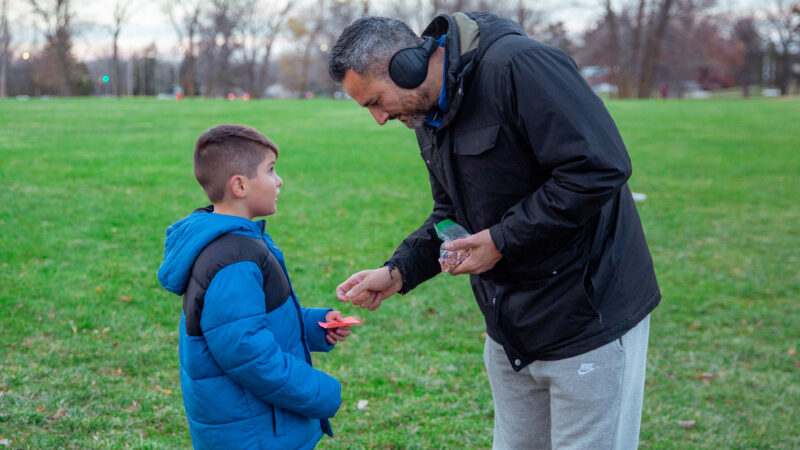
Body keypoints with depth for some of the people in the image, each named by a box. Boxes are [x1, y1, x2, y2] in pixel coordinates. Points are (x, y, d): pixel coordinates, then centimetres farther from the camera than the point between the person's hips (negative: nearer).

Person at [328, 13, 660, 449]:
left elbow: (601, 168, -29)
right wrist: (397, 272, 0)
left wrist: (503, 240, -22)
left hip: (588, 320, -8)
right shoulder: (429, 116, 7)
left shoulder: (519, 66, -22)